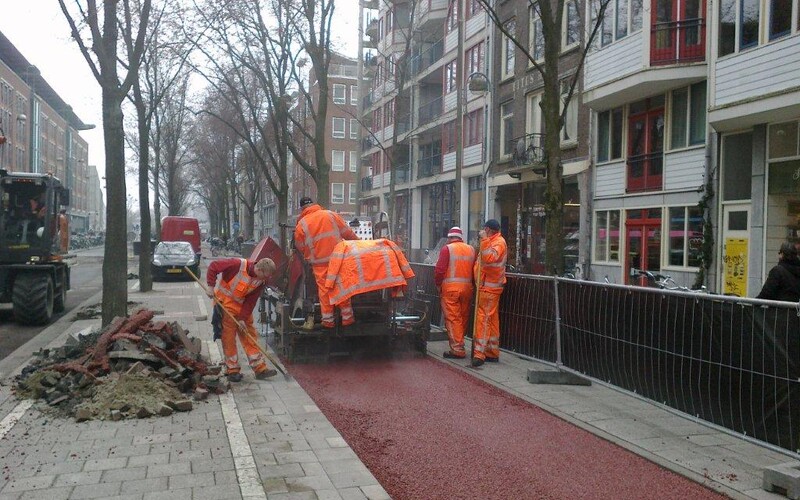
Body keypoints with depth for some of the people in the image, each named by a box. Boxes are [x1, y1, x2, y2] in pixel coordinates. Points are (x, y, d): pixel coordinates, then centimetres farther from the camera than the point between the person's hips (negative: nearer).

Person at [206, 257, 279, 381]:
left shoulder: (261, 281, -8)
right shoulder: (237, 265, -25)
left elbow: (251, 301, -7)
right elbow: (213, 266, -18)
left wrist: (243, 318, -13)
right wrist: (211, 286, -23)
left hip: (242, 306, 5)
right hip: (224, 303, -5)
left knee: (250, 336, 4)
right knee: (229, 337, -3)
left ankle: (260, 368, 6)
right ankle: (232, 370, 7)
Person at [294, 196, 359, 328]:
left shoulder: (301, 224, 0)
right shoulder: (331, 214, 3)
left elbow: (300, 247, 6)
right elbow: (347, 232, 6)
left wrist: (308, 256, 25)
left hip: (319, 262, -1)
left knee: (324, 289, 7)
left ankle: (328, 320, 9)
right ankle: (347, 317, 13)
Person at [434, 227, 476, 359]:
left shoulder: (447, 249, -5)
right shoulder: (471, 250, 9)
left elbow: (439, 269, -10)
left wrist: (438, 284, 4)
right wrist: (468, 282, 14)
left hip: (450, 288, -5)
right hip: (467, 288, 5)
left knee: (453, 319, -3)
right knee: (463, 318, 13)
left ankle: (457, 349, -5)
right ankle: (459, 344, 23)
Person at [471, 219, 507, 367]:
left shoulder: (499, 242, -13)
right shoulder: (492, 241, 19)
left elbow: (489, 258, -31)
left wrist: (484, 240, -30)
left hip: (489, 287, -10)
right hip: (487, 286, 10)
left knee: (483, 319, -12)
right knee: (491, 319, 13)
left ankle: (479, 353, -13)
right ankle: (493, 353, 20)